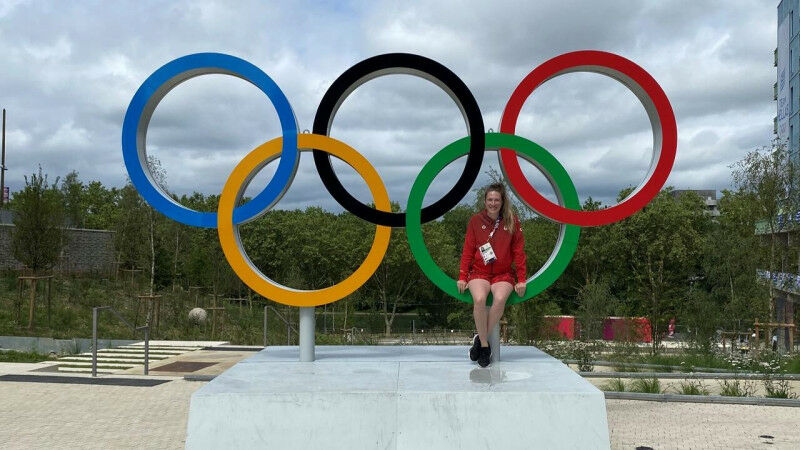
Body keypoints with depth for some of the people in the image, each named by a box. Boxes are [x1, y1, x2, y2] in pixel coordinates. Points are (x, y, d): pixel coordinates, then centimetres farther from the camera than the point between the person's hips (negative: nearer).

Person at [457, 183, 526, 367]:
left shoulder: (512, 222, 4)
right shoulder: (476, 221, 5)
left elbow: (518, 251, 5)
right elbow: (468, 251, 6)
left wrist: (521, 280, 0)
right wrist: (462, 276, -2)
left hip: (503, 274, 0)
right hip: (479, 272, 0)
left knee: (500, 299, -33)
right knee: (479, 299, -32)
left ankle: (480, 338, -15)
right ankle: (484, 345, -18)